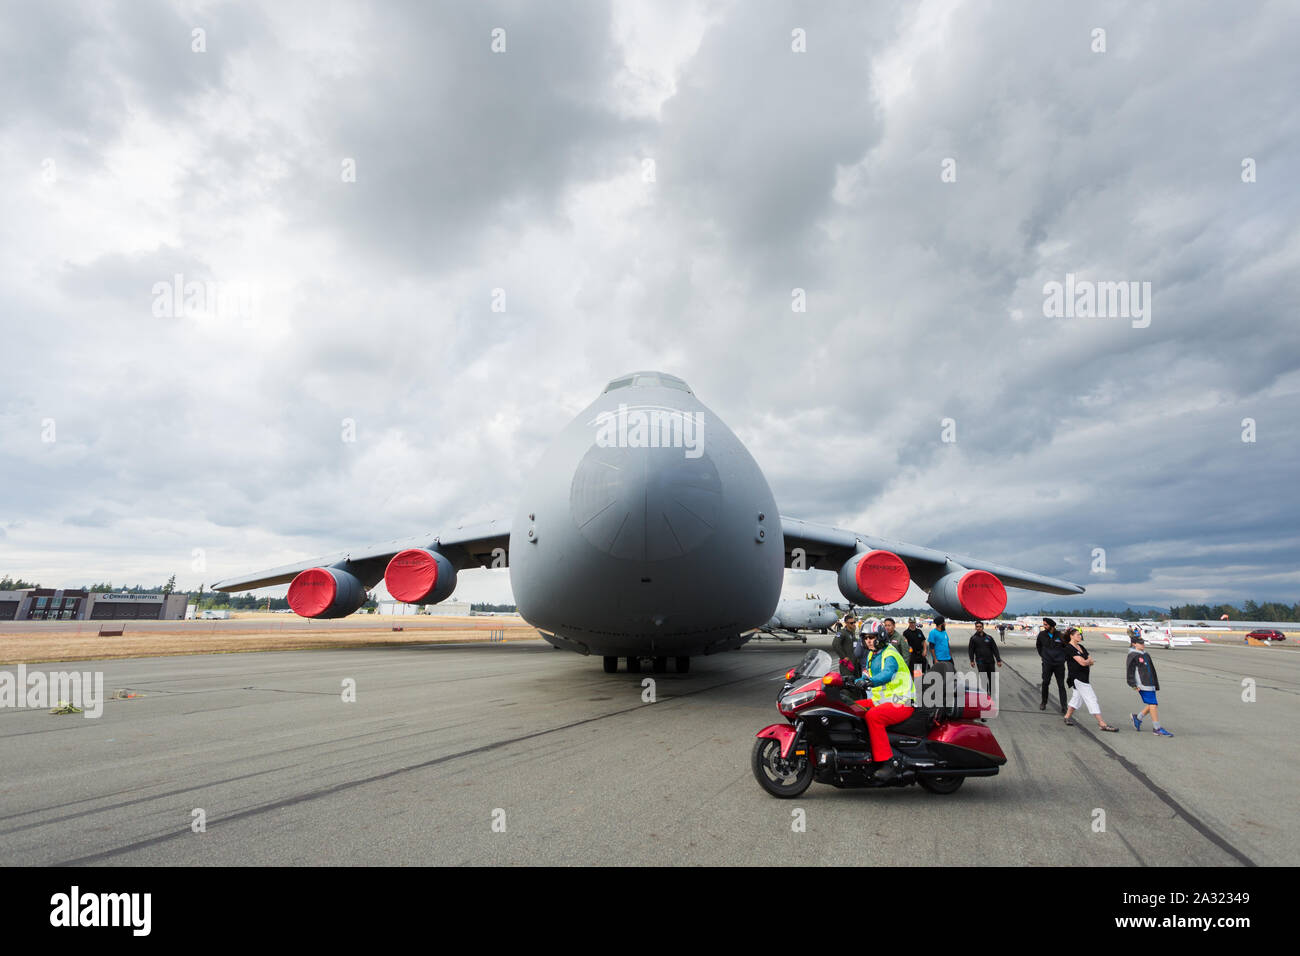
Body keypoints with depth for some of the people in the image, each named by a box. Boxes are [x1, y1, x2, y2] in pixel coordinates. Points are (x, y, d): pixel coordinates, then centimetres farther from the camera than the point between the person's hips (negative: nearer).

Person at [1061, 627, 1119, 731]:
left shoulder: (1081, 647, 14)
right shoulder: (1070, 648, -15)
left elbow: (1091, 659, 11)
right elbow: (1083, 663, -19)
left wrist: (1087, 661, -10)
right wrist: (1089, 660, 1)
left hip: (1084, 677, 9)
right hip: (1077, 677, -9)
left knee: (1077, 696, 16)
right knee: (1091, 698, -7)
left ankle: (1067, 717, 27)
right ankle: (1102, 724, -4)